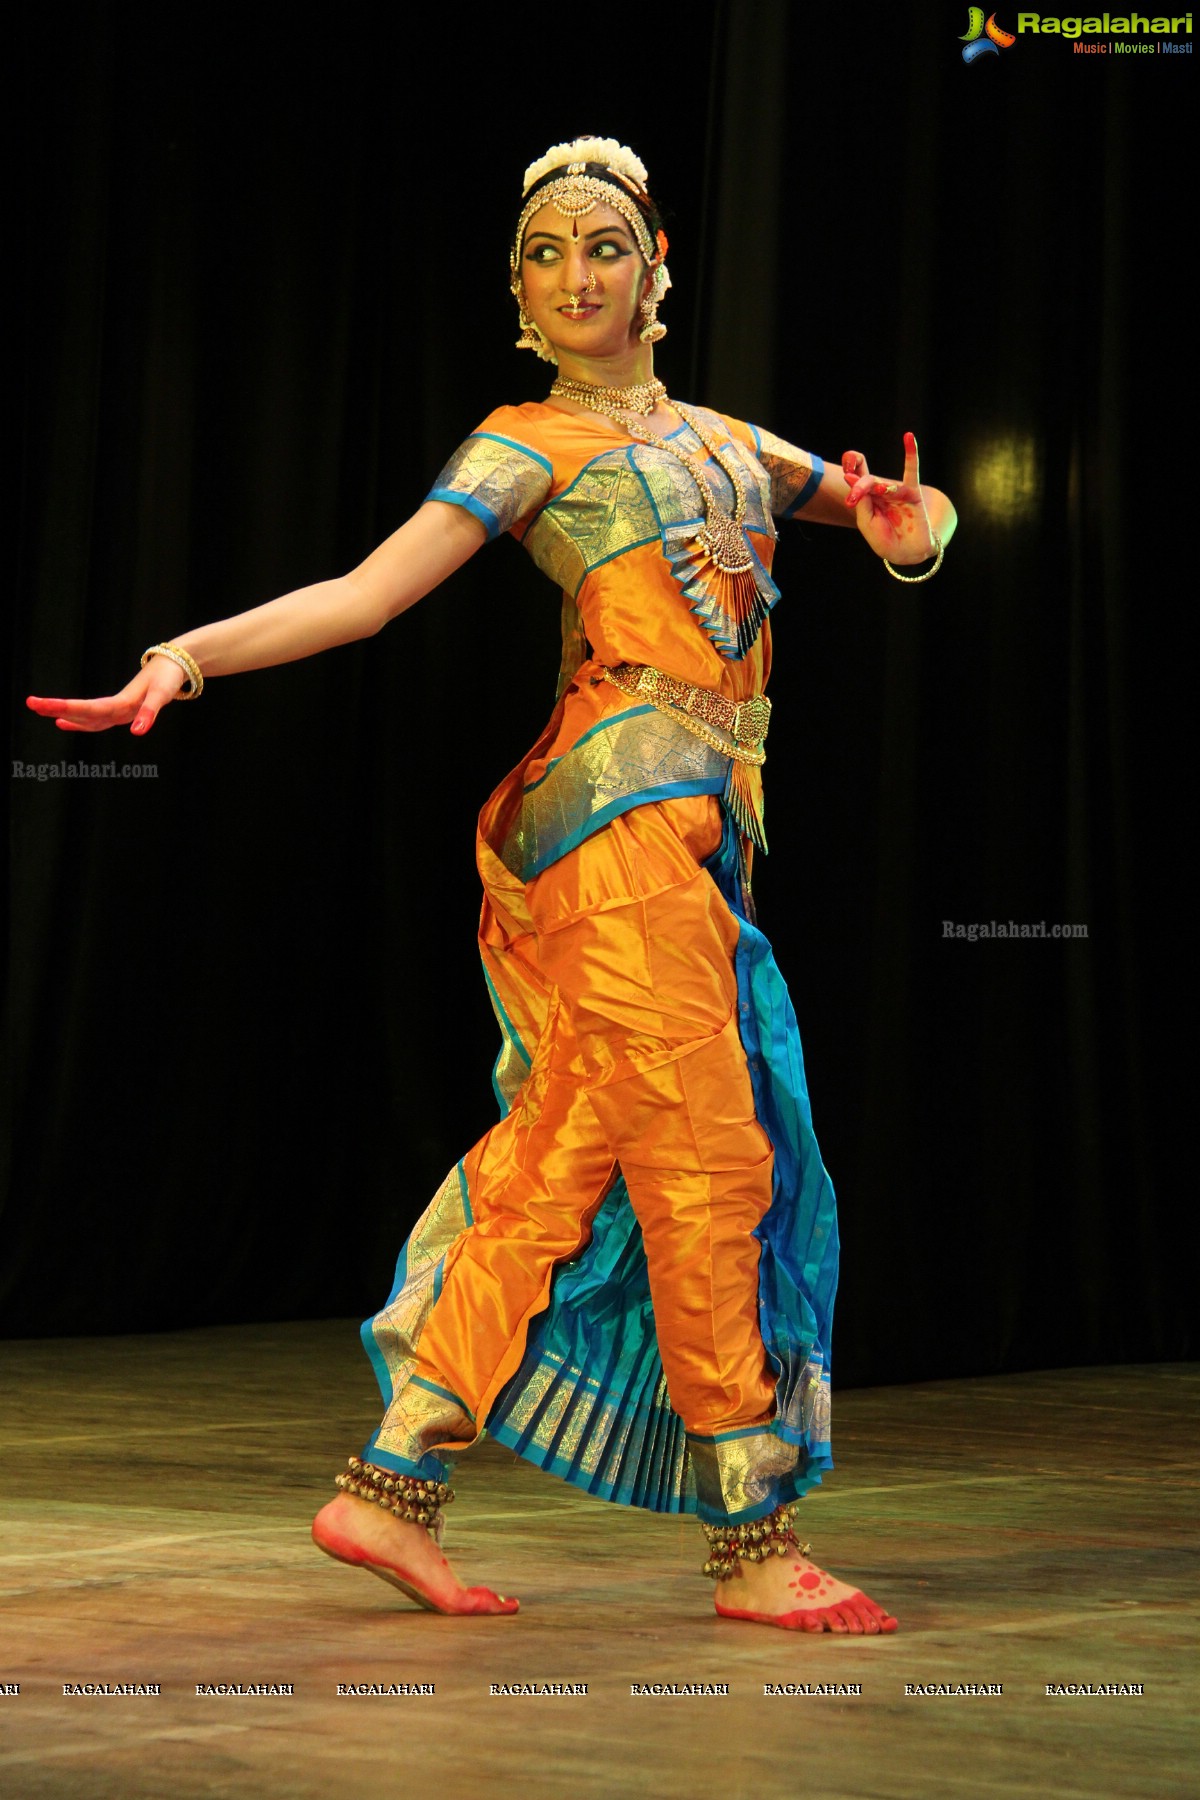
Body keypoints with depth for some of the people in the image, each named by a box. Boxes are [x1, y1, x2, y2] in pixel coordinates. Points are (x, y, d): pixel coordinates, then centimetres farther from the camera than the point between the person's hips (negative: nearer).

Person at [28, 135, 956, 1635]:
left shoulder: (726, 441, 24)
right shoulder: (529, 445, 5)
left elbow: (909, 514, 28)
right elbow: (366, 592, -5)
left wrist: (903, 528, 2)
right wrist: (183, 655, -19)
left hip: (696, 832, 7)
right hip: (624, 806, -6)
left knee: (560, 1159, 3)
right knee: (705, 1157, -7)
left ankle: (392, 1488, 7)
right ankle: (754, 1541, -3)